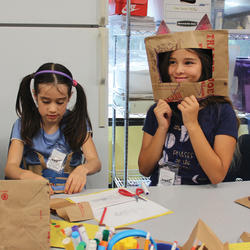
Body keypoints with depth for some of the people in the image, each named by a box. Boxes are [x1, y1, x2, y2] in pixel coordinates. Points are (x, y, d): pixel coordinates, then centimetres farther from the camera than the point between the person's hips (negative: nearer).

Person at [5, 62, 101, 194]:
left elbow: (95, 162, -6)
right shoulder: (23, 125, 2)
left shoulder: (78, 123, 3)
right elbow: (10, 167, -8)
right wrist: (26, 176, -33)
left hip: (70, 193, 2)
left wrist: (82, 169, -31)